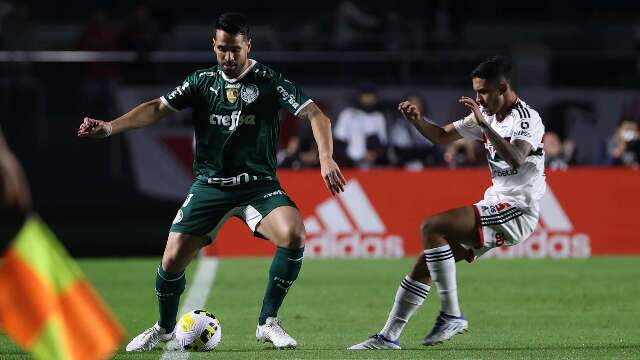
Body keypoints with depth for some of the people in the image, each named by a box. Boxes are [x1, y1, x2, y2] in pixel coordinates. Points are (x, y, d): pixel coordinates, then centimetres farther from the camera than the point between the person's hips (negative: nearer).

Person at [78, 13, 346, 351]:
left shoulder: (269, 81, -5)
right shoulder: (202, 81, 4)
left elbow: (315, 115, -11)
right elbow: (158, 108, -3)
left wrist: (326, 158, -28)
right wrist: (110, 127, -18)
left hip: (258, 184, -2)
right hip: (210, 184, 2)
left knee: (293, 235, -30)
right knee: (172, 260, -7)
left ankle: (267, 322, -11)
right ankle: (165, 327, 25)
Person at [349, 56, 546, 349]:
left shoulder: (527, 119, -14)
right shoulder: (487, 115, 13)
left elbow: (516, 159, -33)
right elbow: (442, 136, 21)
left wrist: (483, 124, -35)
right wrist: (417, 120, 2)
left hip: (517, 212, -9)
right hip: (496, 206, 9)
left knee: (431, 228, -22)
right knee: (426, 263, 4)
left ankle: (451, 315, -17)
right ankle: (389, 336, 11)